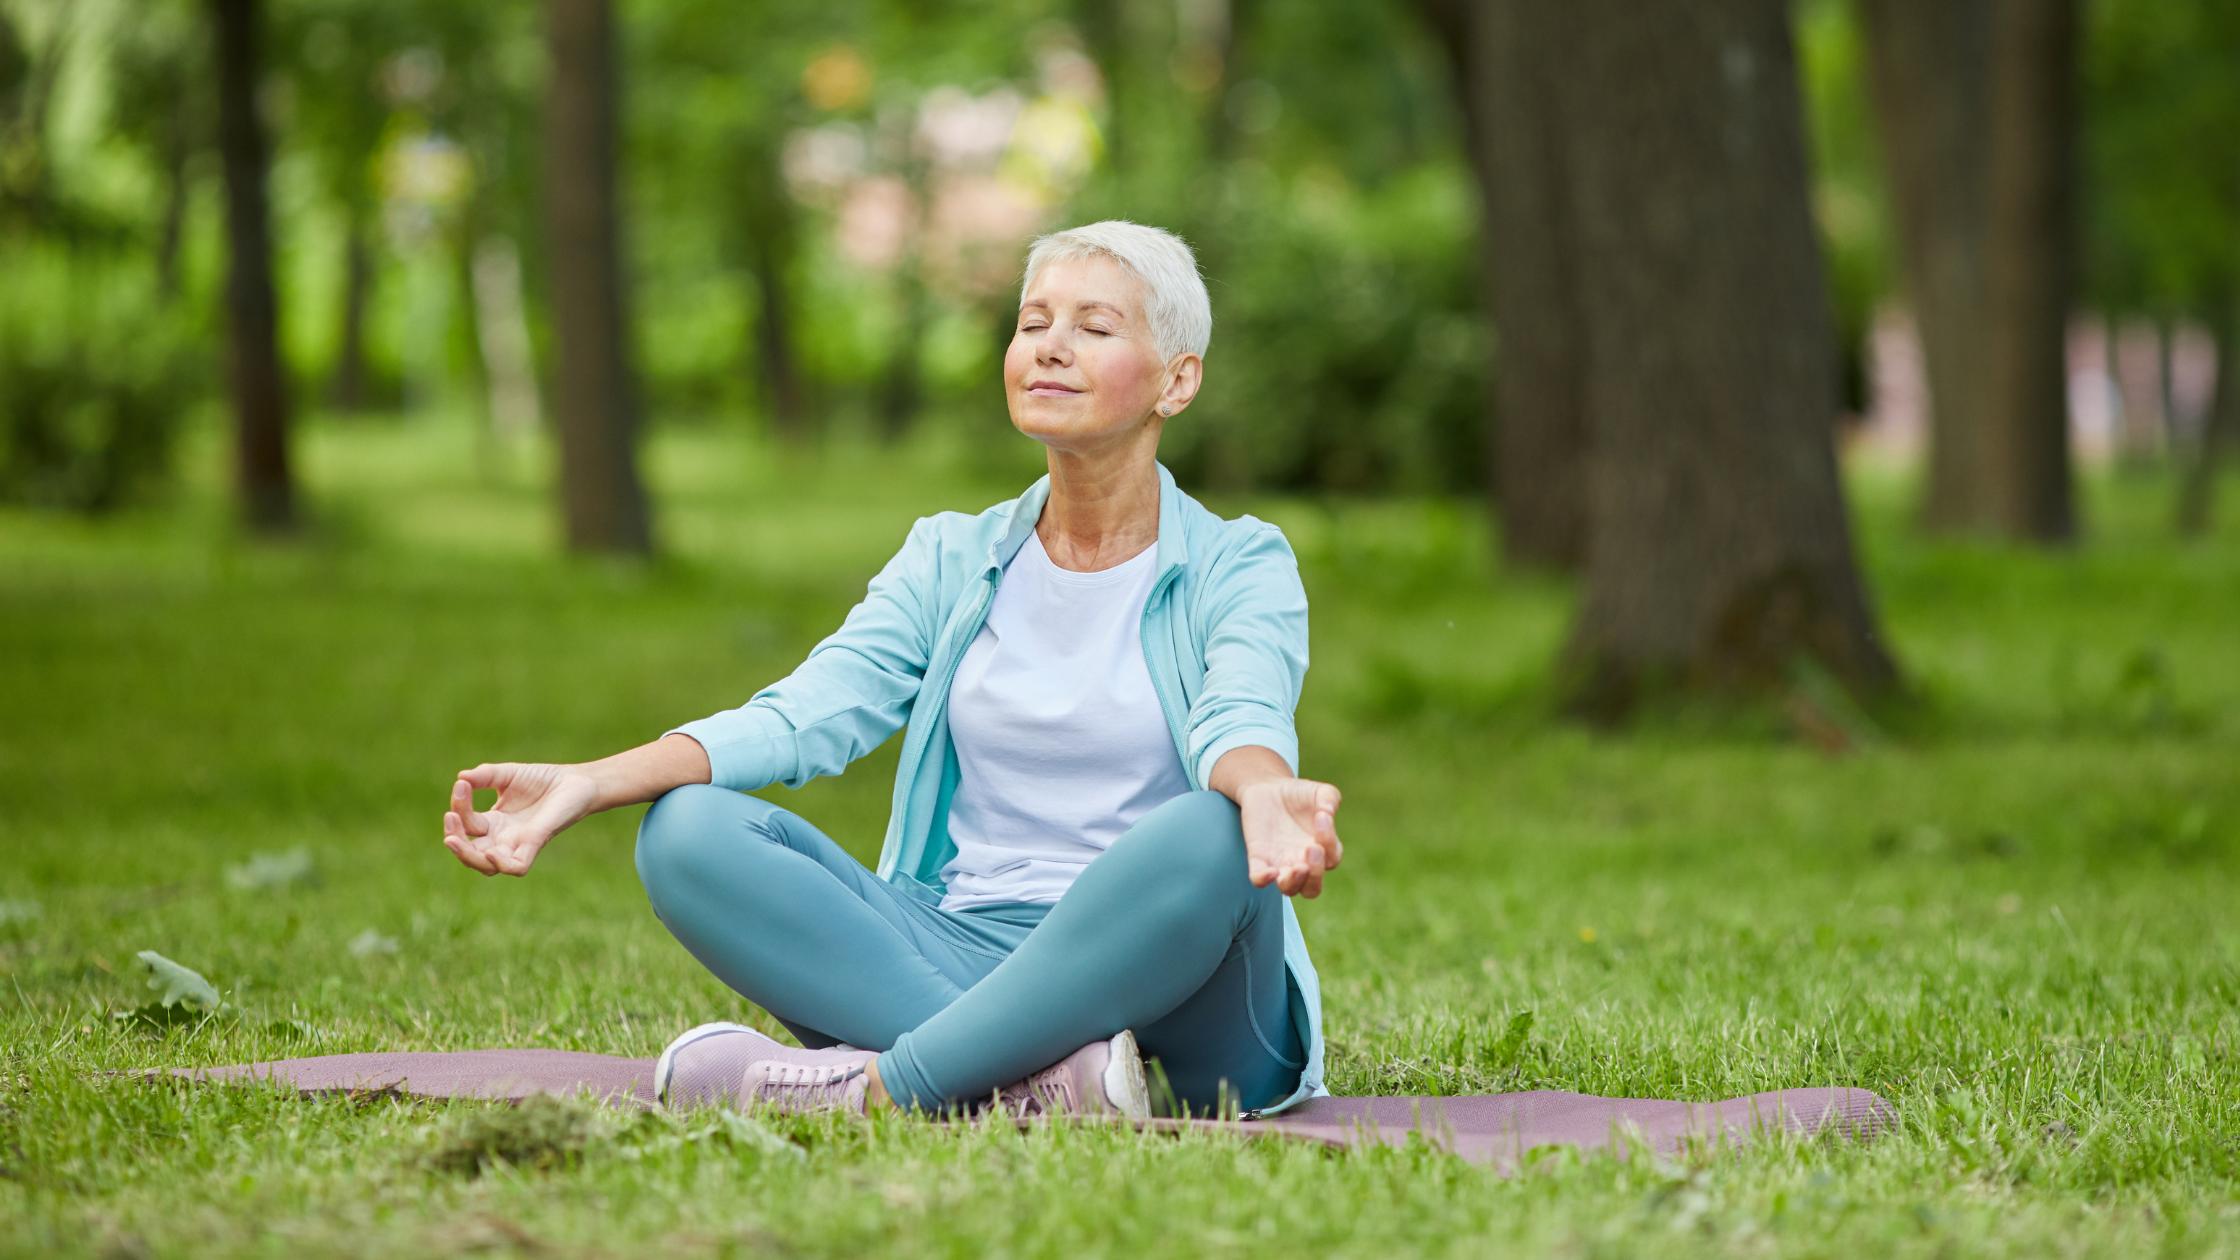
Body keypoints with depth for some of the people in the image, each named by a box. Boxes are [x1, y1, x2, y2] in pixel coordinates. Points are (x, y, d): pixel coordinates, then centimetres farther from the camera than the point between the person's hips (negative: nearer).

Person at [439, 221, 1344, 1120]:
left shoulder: (1240, 567, 5)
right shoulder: (954, 560, 15)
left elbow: (1244, 720, -17)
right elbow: (804, 715, 1)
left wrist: (1267, 795, -43)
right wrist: (587, 785, -16)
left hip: (1162, 977, -4)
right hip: (960, 955, 4)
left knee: (1207, 839, -37)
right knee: (688, 832, -18)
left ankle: (883, 1085, -32)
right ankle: (1034, 1077, -33)